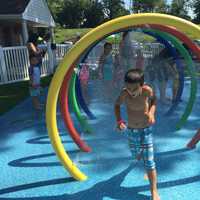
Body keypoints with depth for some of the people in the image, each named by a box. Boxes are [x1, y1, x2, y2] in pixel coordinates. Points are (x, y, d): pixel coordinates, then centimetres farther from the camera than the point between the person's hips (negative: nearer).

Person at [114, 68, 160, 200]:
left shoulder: (148, 90, -24)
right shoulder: (124, 93, -23)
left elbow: (154, 101, 0)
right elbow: (117, 105, -3)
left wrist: (152, 113, -19)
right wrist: (119, 121, -18)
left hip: (146, 130, -2)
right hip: (131, 130, 2)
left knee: (149, 162, -3)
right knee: (136, 156, 23)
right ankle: (140, 151, 60)